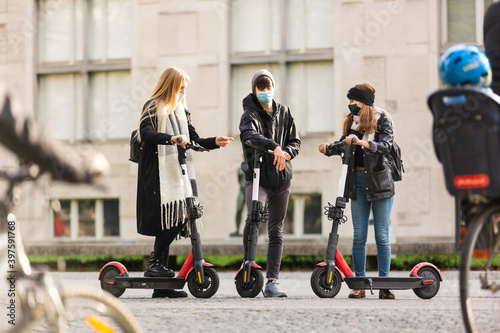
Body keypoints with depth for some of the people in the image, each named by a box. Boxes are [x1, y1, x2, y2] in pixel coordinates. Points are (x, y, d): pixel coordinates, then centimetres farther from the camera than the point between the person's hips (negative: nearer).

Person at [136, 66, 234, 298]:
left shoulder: (181, 110, 23)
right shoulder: (153, 106, 0)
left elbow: (194, 141, 22)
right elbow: (146, 133, -17)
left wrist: (214, 142, 4)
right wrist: (171, 138, -31)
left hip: (177, 173, 7)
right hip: (158, 172, -7)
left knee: (174, 220, 1)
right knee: (171, 218, -21)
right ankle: (154, 262, -4)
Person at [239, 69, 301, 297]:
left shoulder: (284, 112, 13)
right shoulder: (250, 114, -3)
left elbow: (295, 141, 13)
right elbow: (248, 135, -24)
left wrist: (286, 153, -10)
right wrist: (274, 146, -38)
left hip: (281, 178, 5)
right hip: (257, 176, -5)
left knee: (276, 230, 6)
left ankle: (272, 282, 8)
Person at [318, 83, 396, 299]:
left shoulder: (382, 120, -4)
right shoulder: (352, 121, 10)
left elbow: (385, 146, -18)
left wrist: (361, 142, -32)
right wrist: (328, 148, -9)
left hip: (379, 182, -4)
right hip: (357, 182, 4)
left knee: (382, 235, -1)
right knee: (358, 236, 2)